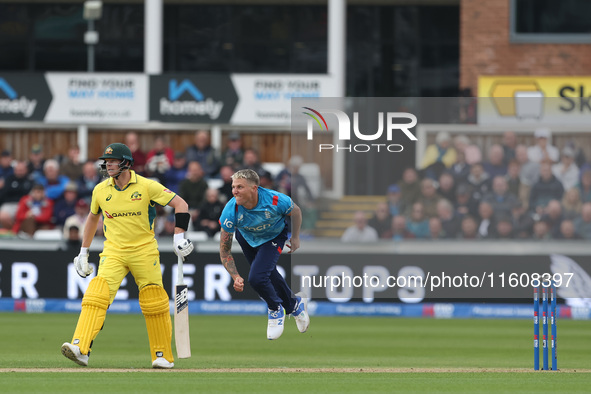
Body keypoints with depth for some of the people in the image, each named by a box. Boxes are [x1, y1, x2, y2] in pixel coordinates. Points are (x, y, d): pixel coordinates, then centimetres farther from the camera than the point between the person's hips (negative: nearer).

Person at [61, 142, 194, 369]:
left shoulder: (147, 187, -9)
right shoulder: (100, 190, 3)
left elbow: (180, 204, -4)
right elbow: (93, 217, 21)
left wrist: (179, 237, -12)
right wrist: (83, 252, 21)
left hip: (145, 251, -2)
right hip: (113, 252, 2)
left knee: (154, 304, 2)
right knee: (96, 295, -18)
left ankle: (163, 356, 19)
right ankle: (80, 348, -29)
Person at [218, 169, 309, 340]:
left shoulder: (275, 201, -37)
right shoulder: (230, 212, -34)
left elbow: (295, 211, -10)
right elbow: (224, 249, -22)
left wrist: (295, 238, -1)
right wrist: (235, 277, -29)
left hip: (274, 237, -3)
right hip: (246, 236, 3)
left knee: (256, 278, -20)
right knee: (270, 275, 17)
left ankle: (275, 309, 11)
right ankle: (295, 304, 47)